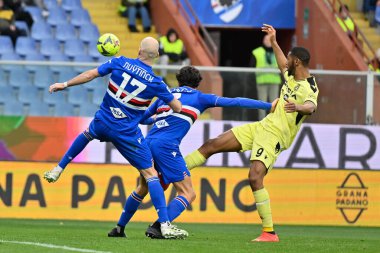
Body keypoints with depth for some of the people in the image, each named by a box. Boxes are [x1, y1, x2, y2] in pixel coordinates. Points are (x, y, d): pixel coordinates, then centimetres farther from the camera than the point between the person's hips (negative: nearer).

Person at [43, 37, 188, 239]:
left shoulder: (119, 63, -7)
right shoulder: (155, 82, -11)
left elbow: (90, 75, -1)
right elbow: (177, 108, -3)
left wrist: (65, 85, 12)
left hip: (102, 123, 3)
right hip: (126, 132, -3)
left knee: (87, 134, 40)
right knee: (150, 173, 0)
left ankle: (58, 170, 44)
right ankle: (164, 225, -10)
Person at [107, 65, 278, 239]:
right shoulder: (199, 98, 11)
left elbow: (141, 118, 32)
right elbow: (234, 102, 9)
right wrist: (268, 106, 11)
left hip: (148, 142, 6)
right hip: (166, 146, -6)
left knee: (143, 188, 27)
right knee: (188, 194, -2)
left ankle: (120, 228, 30)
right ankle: (157, 227, -17)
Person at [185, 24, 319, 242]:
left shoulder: (309, 88, -16)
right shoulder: (292, 77, 12)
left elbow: (311, 107, -39)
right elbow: (282, 66, 36)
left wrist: (298, 107, -60)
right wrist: (274, 42, 39)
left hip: (275, 137, -9)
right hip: (261, 126, 9)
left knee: (255, 177, -26)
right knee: (213, 145, 5)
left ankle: (269, 232, -20)